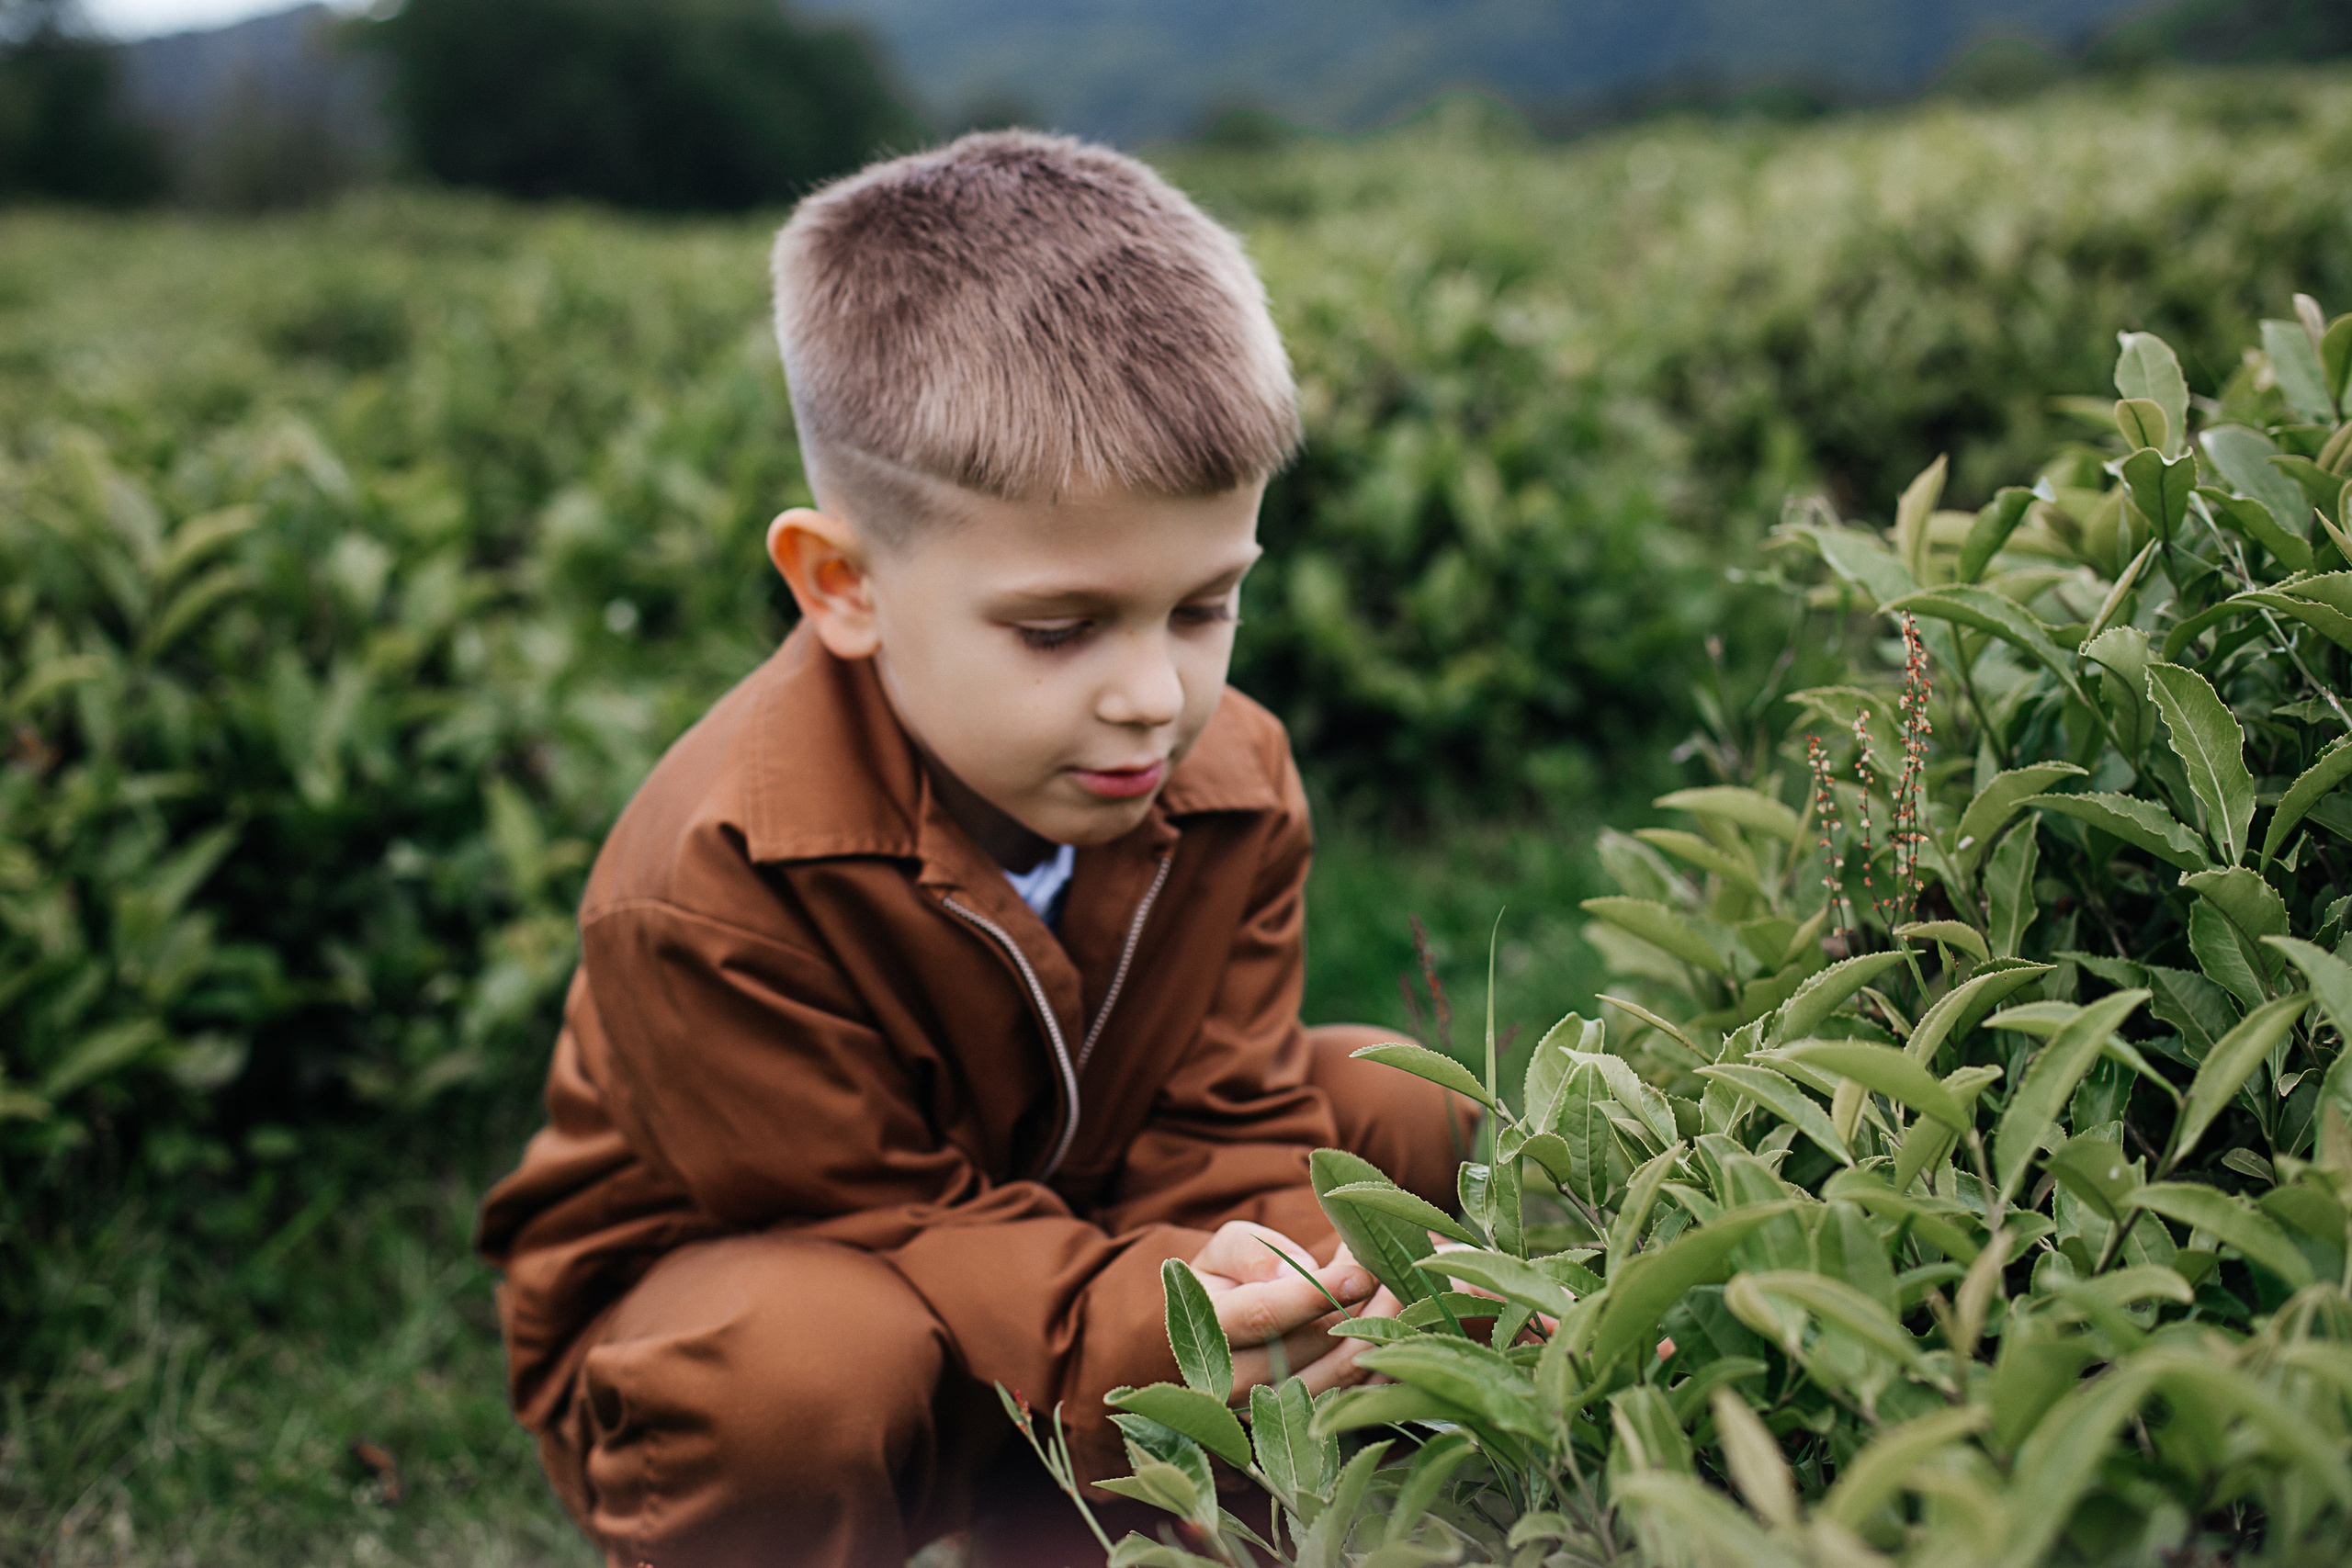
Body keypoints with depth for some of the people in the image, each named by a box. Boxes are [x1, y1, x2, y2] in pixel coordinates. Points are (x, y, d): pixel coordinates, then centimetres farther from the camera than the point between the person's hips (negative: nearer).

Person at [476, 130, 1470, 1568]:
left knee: (1416, 1117, -2)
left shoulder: (1232, 783, -15)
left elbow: (1226, 1131, -13)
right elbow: (878, 1229, -28)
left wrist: (1284, 1310, -36)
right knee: (807, 1368, -42)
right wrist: (1138, 1326, -46)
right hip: (708, 1299, -6)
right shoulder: (715, 879, -33)